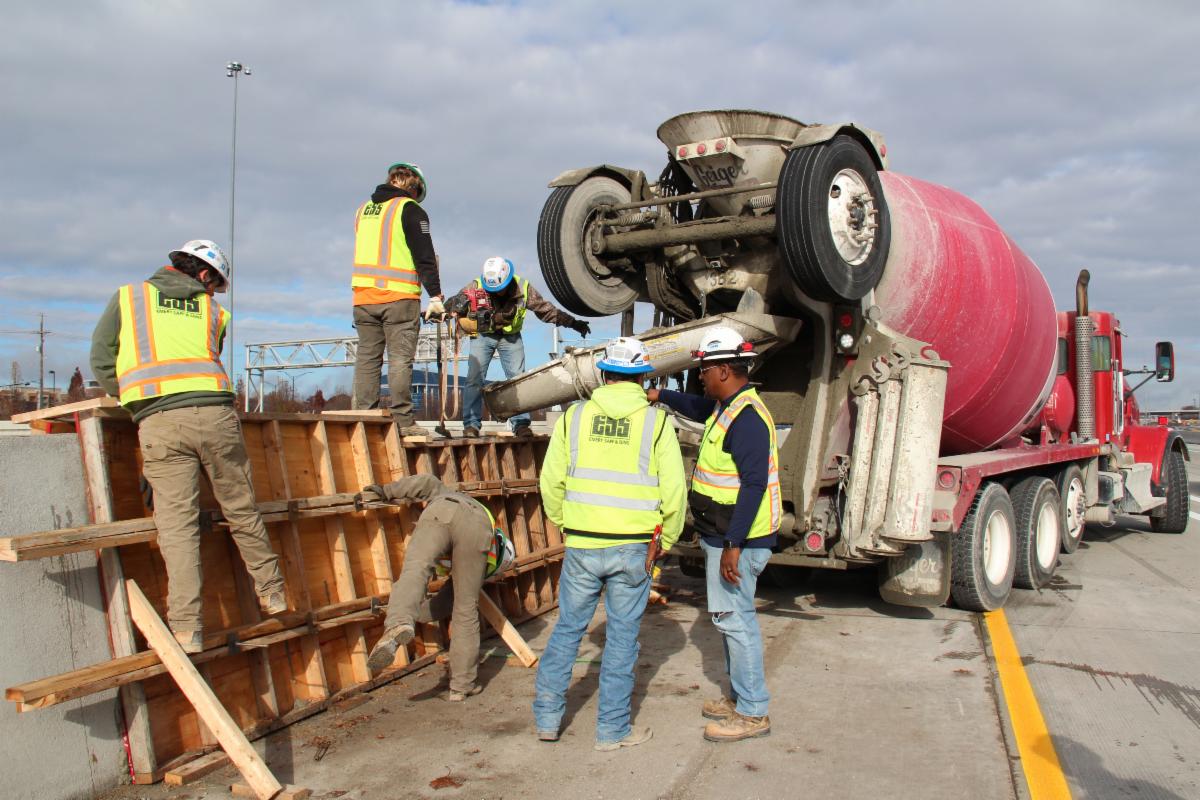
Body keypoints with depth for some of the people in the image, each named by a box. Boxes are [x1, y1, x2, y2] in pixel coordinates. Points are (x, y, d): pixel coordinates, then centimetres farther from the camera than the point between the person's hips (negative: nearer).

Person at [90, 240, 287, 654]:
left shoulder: (128, 296, 18)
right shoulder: (211, 310, 20)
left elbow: (101, 361, 14)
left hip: (159, 422, -1)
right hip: (215, 413, 1)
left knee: (177, 522, -2)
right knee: (241, 511, 14)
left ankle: (186, 628, -6)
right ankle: (272, 594, 27)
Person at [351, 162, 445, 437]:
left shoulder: (364, 209, 18)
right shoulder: (410, 209, -3)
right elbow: (424, 256, -8)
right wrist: (435, 295, -9)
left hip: (363, 295, 6)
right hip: (399, 296, -5)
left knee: (367, 358, 7)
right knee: (400, 358, -5)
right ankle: (402, 421, -8)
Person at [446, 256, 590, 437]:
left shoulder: (523, 288, -15)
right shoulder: (475, 287, -19)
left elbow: (546, 309, -7)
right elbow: (450, 307, -14)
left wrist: (573, 323, -10)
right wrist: (460, 301, -39)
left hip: (511, 337, 1)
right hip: (483, 336, -1)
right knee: (475, 378, -11)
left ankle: (521, 424, 0)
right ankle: (471, 424, -6)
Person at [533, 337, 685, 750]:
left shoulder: (574, 417, 1)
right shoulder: (656, 421, -5)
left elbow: (551, 482, 2)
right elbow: (674, 490, -6)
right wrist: (666, 539, 8)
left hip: (581, 546, 2)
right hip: (633, 549, -2)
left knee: (567, 628, 16)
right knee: (622, 636, 9)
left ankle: (547, 716, 23)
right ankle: (612, 729, 19)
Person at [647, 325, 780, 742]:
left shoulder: (746, 417, -22)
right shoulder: (727, 407, 10)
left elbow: (754, 484, -27)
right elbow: (698, 407, 36)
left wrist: (733, 545, -28)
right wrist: (661, 396, 28)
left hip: (736, 541, -11)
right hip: (722, 536, 11)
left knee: (735, 620, -4)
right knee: (731, 617, 19)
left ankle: (753, 713, 6)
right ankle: (740, 696, 32)